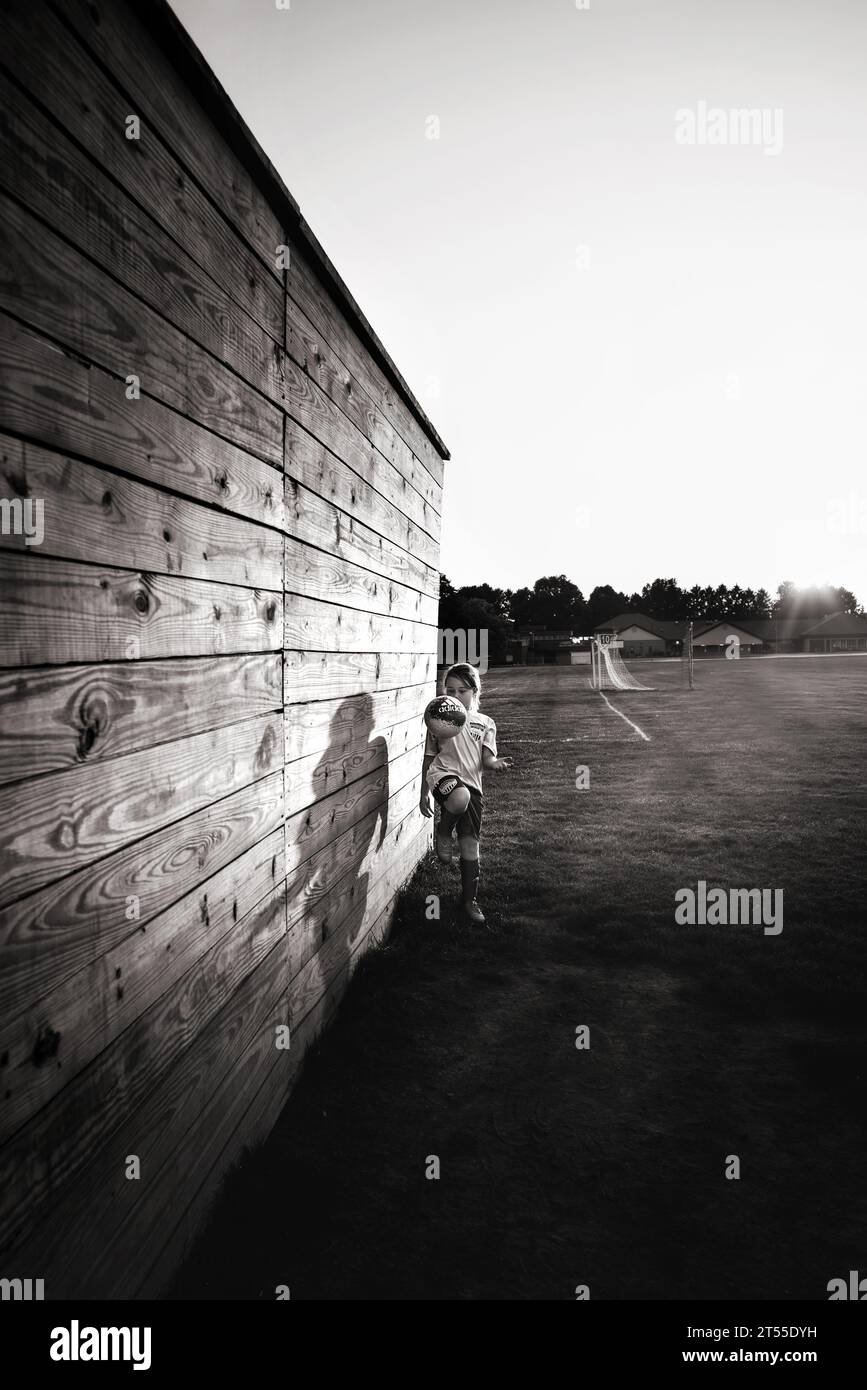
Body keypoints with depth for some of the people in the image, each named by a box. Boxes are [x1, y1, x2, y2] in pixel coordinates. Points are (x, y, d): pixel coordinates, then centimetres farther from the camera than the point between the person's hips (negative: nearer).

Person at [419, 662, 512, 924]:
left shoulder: (485, 723, 11)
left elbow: (487, 759, 3)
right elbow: (429, 757, 13)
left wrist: (496, 763, -21)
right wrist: (424, 793, 13)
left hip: (472, 784, 3)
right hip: (444, 775, -2)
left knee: (471, 846, 4)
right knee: (460, 798, -40)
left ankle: (469, 899, 25)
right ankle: (444, 831, -6)